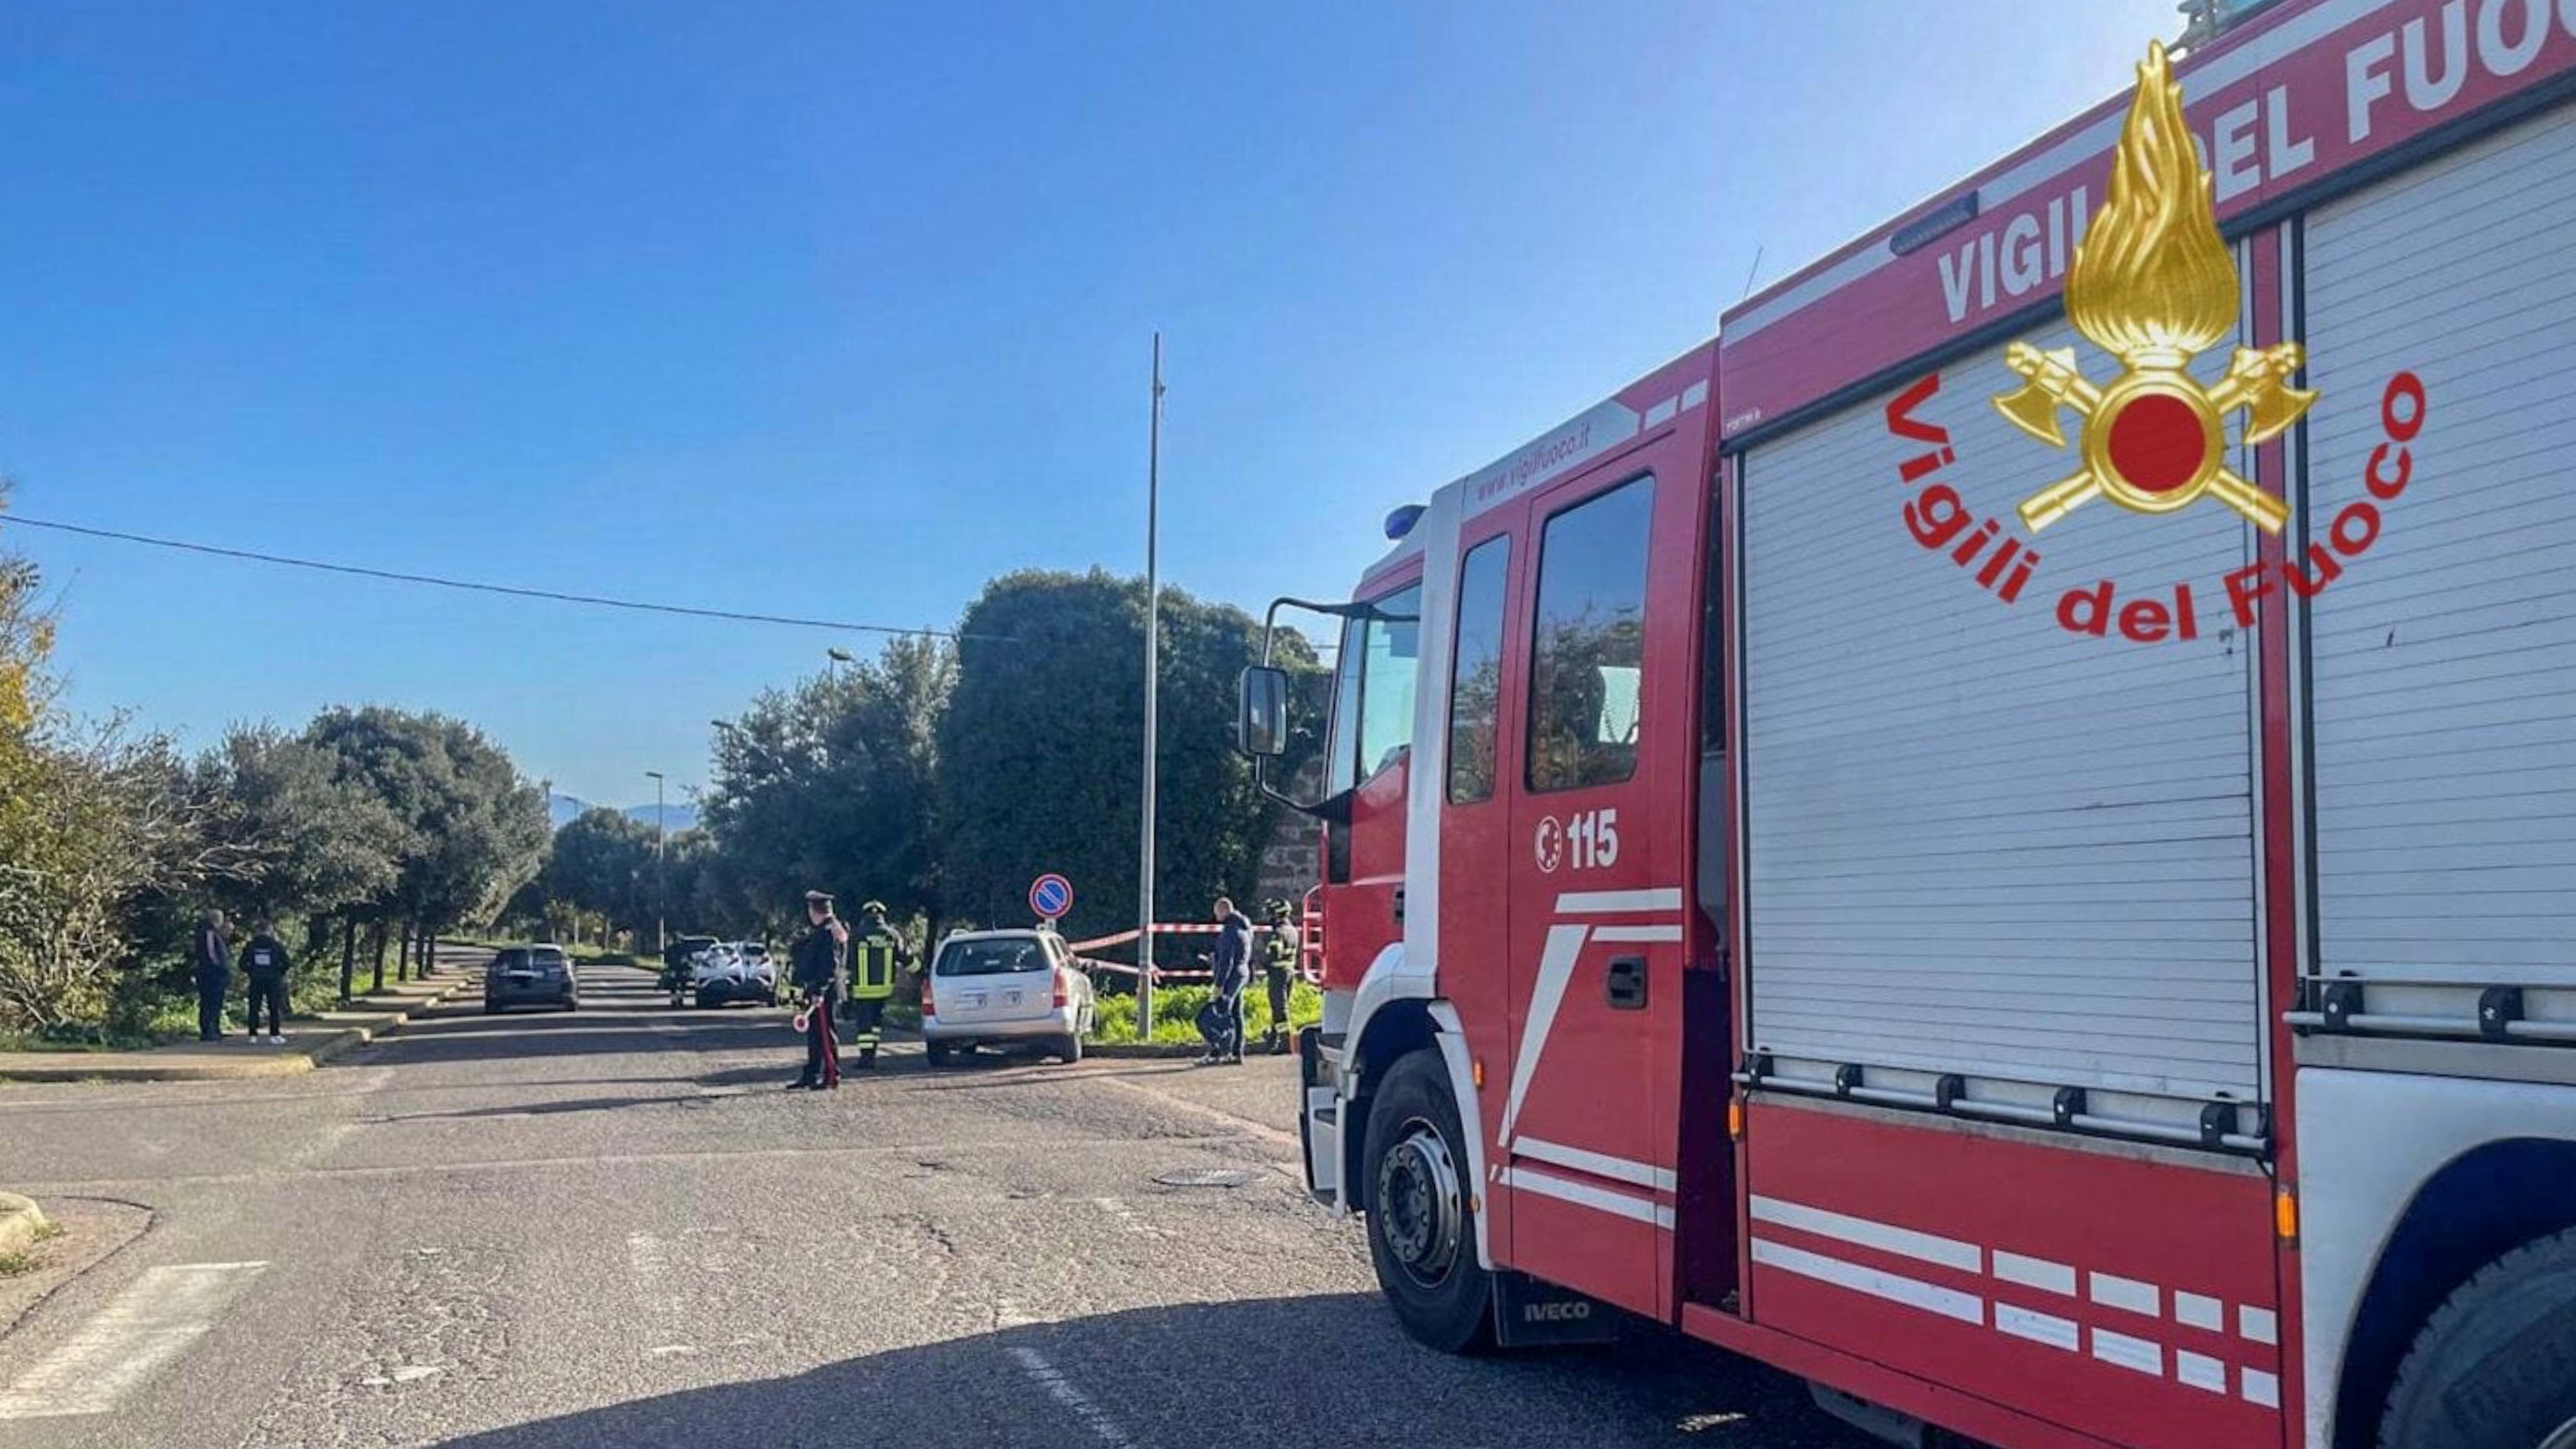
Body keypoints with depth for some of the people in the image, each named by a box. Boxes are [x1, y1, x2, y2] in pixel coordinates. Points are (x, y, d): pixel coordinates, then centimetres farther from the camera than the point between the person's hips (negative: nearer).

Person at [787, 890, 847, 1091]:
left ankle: (832, 1078, 0)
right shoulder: (816, 932, 16)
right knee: (814, 1034, 14)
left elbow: (831, 965, -22)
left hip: (824, 992, -10)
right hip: (814, 991, 10)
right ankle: (810, 1077, 21)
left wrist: (819, 991, -24)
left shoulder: (829, 933, -15)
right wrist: (803, 987, 19)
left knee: (825, 1034, -5)